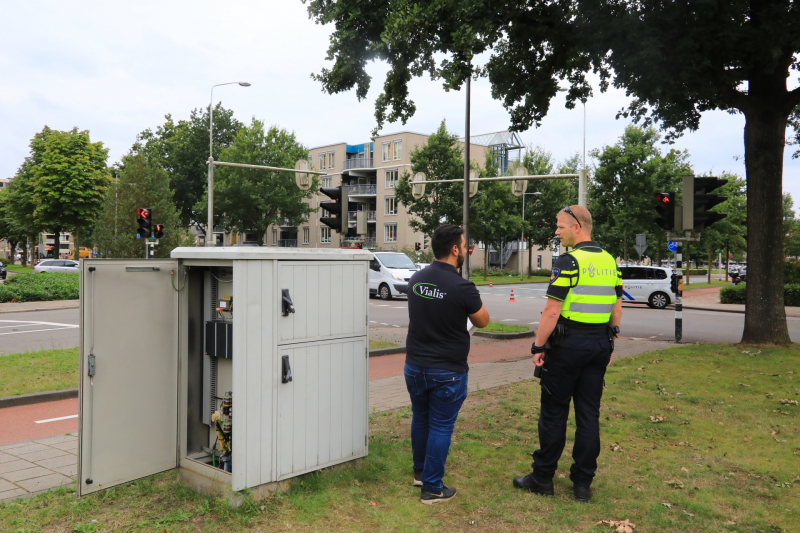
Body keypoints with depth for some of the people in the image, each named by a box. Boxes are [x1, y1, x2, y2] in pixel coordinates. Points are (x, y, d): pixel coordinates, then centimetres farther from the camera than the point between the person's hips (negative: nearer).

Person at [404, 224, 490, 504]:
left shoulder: (416, 279, -2)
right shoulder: (462, 287, -21)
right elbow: (482, 321, -5)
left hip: (415, 366, 6)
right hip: (447, 372, -6)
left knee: (420, 419, 22)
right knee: (441, 427, 5)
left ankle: (420, 472, 39)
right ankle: (432, 488, 14)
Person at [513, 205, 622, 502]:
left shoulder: (569, 261, -14)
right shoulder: (609, 261, 9)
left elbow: (552, 311, -18)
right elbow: (617, 308, 14)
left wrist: (538, 346, -10)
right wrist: (609, 344, 20)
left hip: (568, 344, -7)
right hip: (600, 345, 7)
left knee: (554, 412, 4)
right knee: (589, 414, 10)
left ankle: (542, 478, 14)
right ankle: (583, 483, 16)